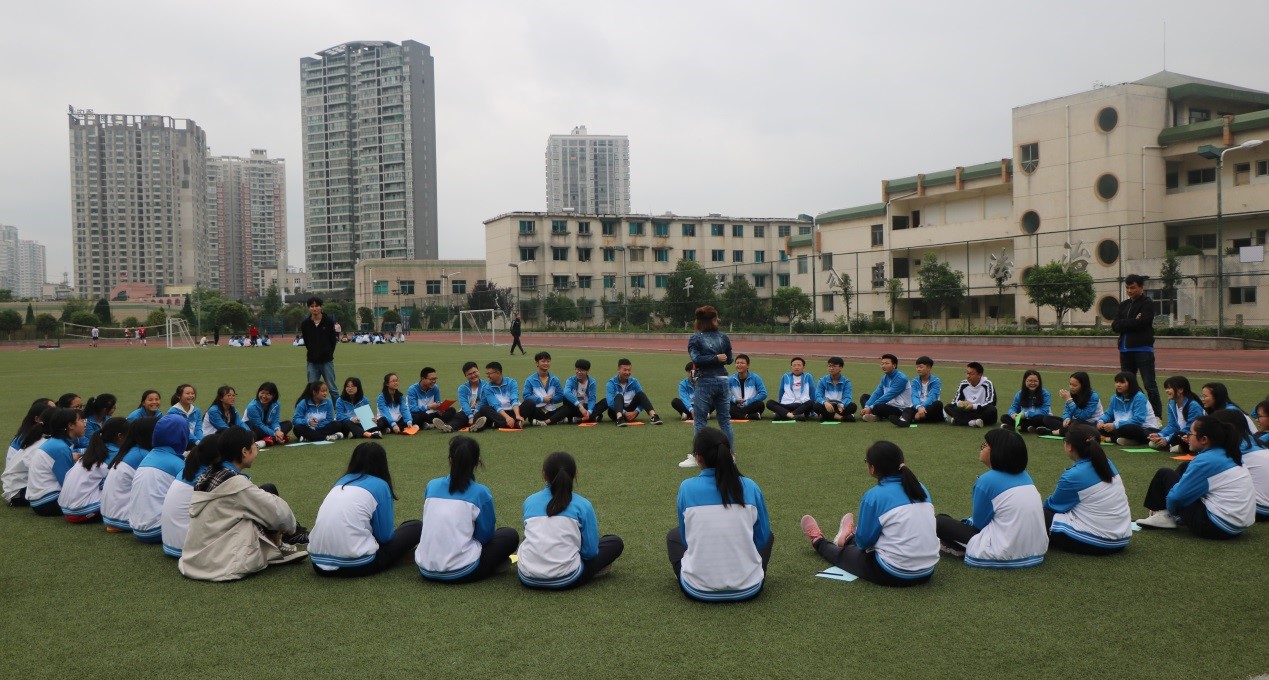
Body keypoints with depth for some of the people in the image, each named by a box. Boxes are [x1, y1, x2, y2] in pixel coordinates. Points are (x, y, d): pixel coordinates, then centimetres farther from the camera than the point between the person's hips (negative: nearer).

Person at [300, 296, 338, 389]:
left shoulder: (329, 322, -5)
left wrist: (328, 353, 3)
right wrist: (312, 353, 5)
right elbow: (306, 341, 9)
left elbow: (334, 340, 0)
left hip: (327, 360, -2)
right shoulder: (305, 324, 0)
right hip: (312, 362, 2)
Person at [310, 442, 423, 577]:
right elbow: (384, 535, 4)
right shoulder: (380, 485, 2)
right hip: (356, 564, -6)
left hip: (318, 561, 7)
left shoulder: (342, 481, 18)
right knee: (416, 527, 10)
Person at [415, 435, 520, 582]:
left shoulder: (432, 485, 6)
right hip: (460, 572, -3)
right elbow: (485, 535, 5)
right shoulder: (480, 493, -6)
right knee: (510, 535, 15)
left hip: (425, 569, 3)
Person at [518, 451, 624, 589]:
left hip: (528, 578, 4)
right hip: (565, 579, -4)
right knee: (616, 542, 15)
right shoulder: (583, 505, 1)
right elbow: (590, 551, 2)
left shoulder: (530, 501, 11)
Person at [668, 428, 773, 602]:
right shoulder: (750, 487, -4)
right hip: (748, 588, 1)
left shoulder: (687, 487, -7)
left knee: (673, 536, 29)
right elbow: (762, 537, 7)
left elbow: (686, 538, 6)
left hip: (699, 589, 0)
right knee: (768, 536, 30)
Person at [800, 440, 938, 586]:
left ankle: (819, 542, 54)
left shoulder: (874, 496, -14)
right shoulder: (920, 488, 4)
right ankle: (849, 539, 65)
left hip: (894, 575, -5)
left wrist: (859, 539, 19)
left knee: (844, 553, 24)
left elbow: (864, 542, -5)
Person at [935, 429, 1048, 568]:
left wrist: (968, 521, 21)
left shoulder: (987, 480, -12)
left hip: (1006, 554, -8)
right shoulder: (1024, 475, 8)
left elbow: (978, 523, -1)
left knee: (940, 522, 4)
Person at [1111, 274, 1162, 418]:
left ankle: (1157, 415, -1)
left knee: (1149, 385, -5)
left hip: (1143, 349, -6)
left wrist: (1124, 324, -4)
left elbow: (1141, 322, -18)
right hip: (1125, 350, 7)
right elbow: (1115, 325, 3)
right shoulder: (1124, 305, 15)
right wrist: (1132, 322, -10)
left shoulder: (1147, 303, -3)